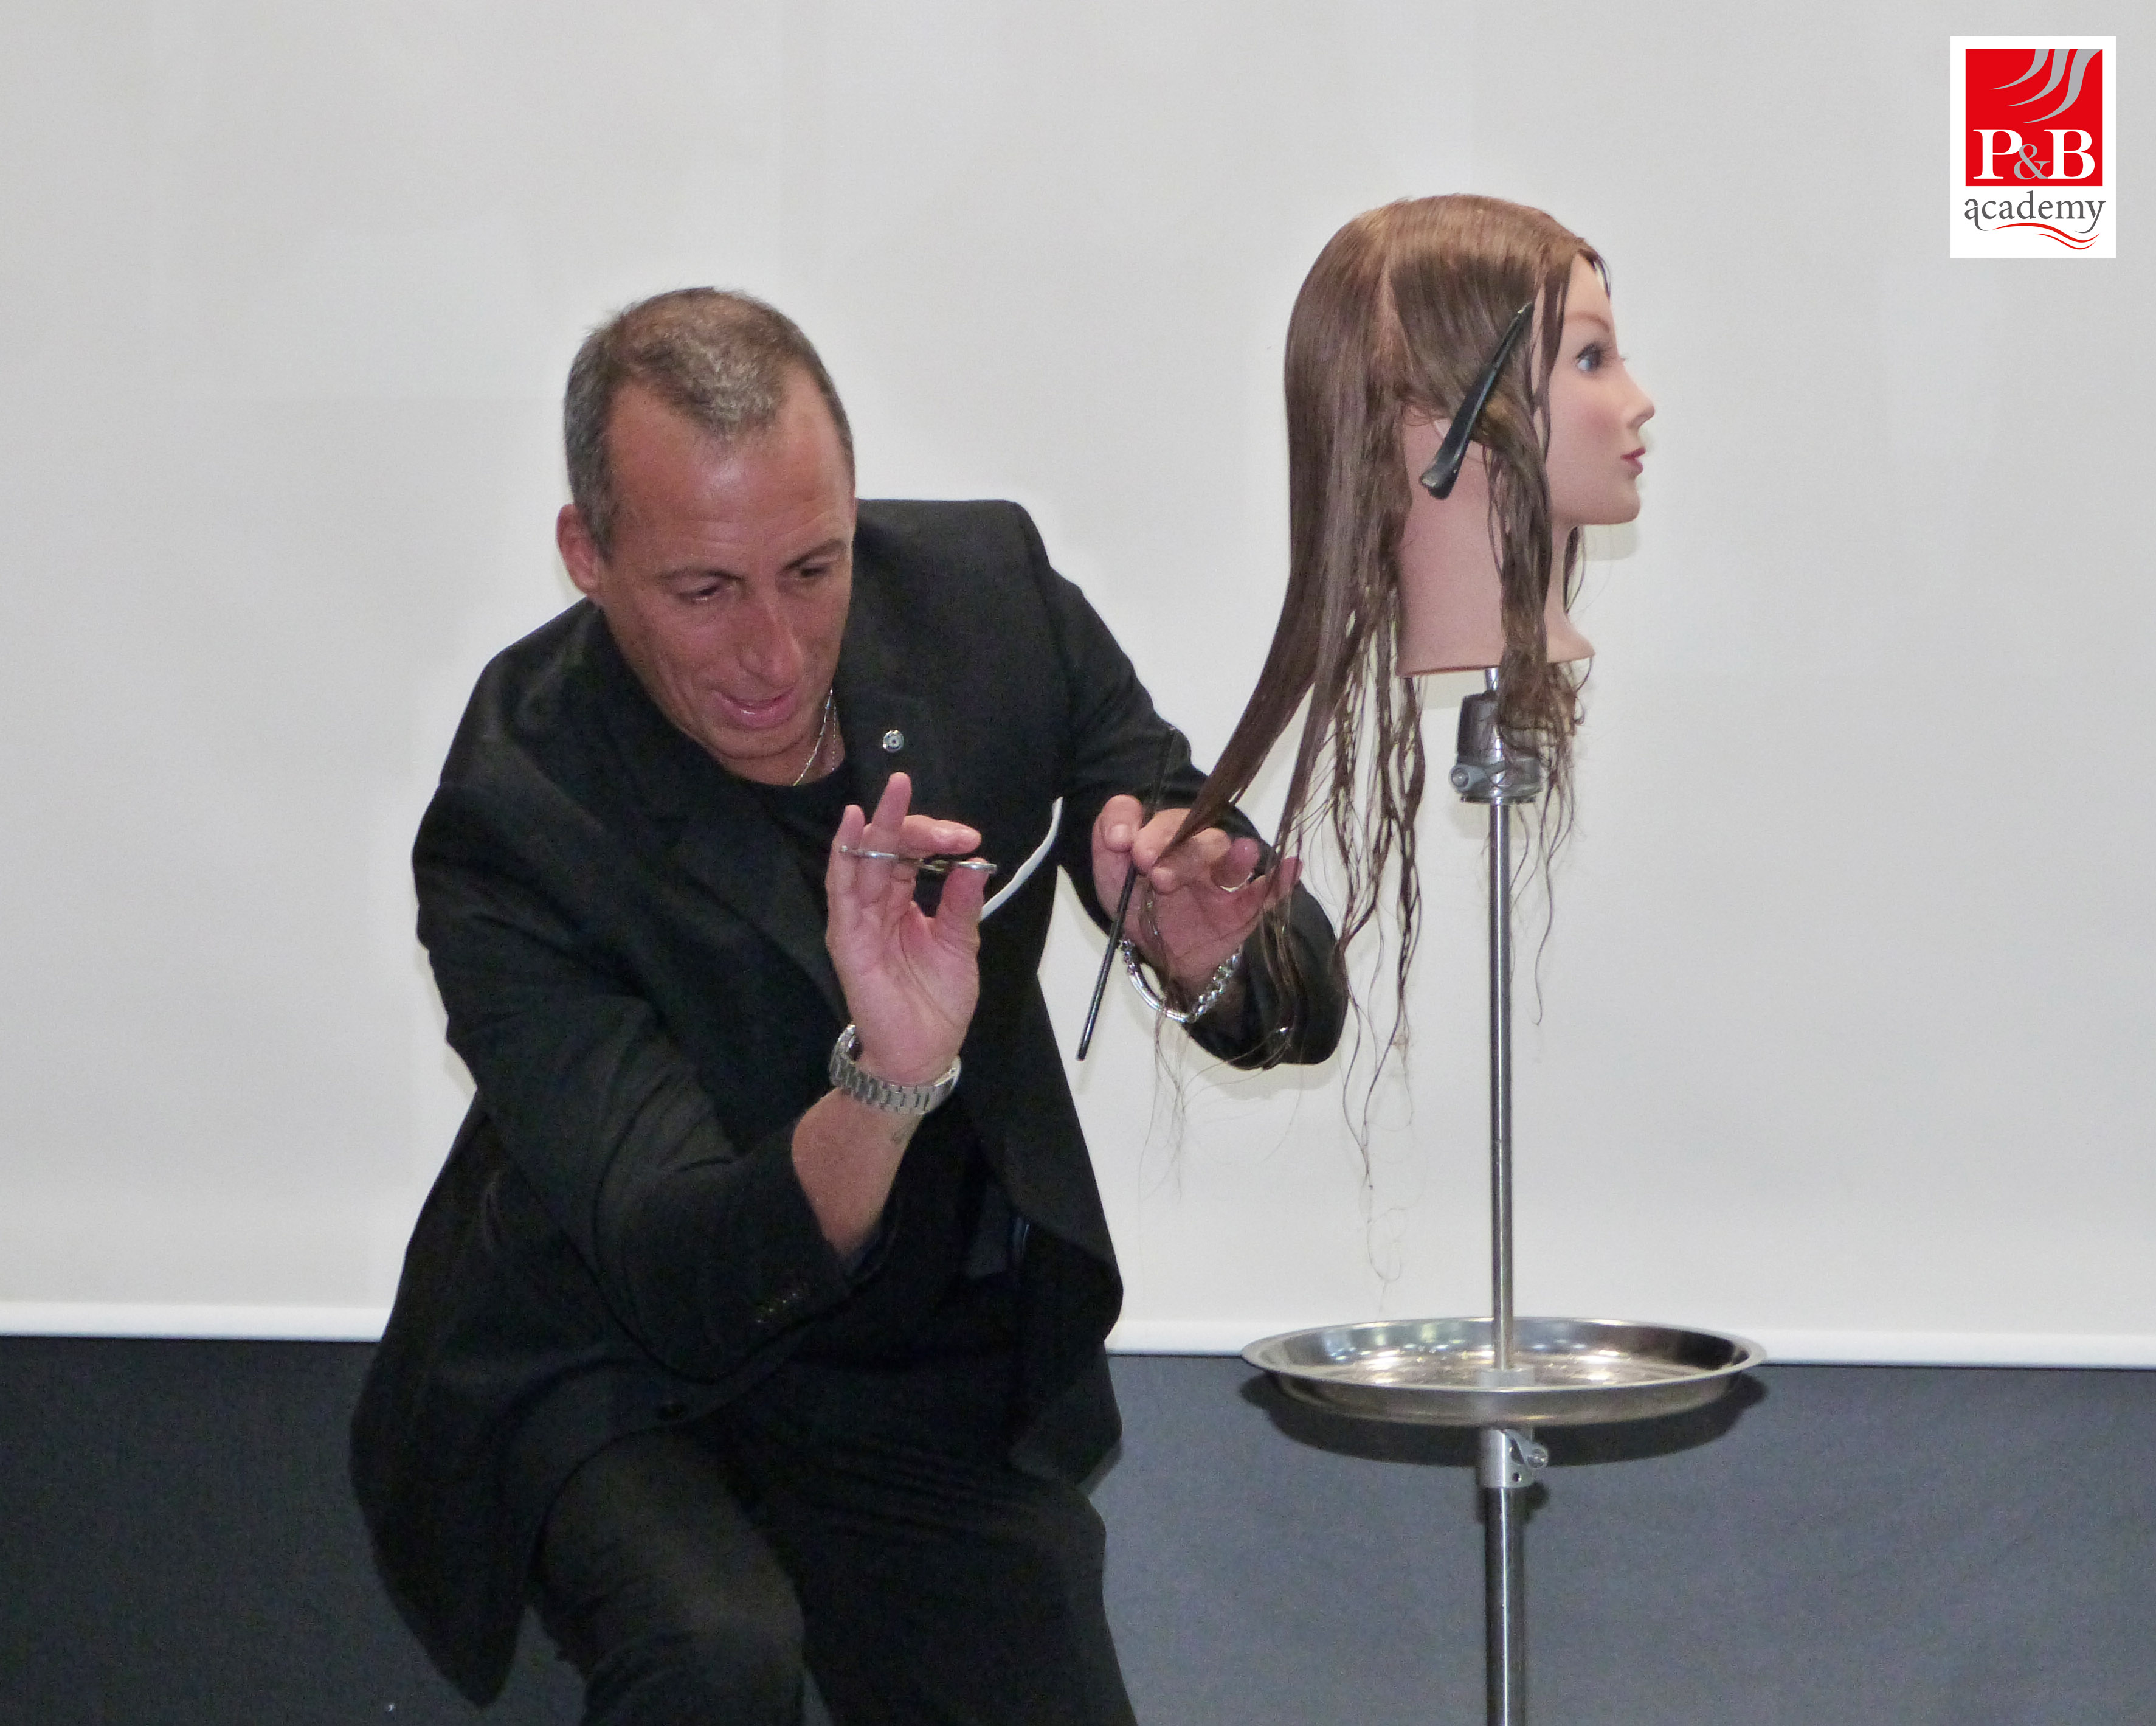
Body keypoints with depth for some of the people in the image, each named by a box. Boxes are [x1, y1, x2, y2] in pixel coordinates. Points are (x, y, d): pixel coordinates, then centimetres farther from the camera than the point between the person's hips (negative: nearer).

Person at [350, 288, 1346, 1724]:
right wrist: (886, 1084, -53)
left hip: (952, 1360, 5)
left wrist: (1206, 963, -35)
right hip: (612, 1370, -4)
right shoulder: (515, 823, -27)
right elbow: (677, 1283, -35)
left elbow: (1300, 1002, -11)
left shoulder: (988, 596, -14)